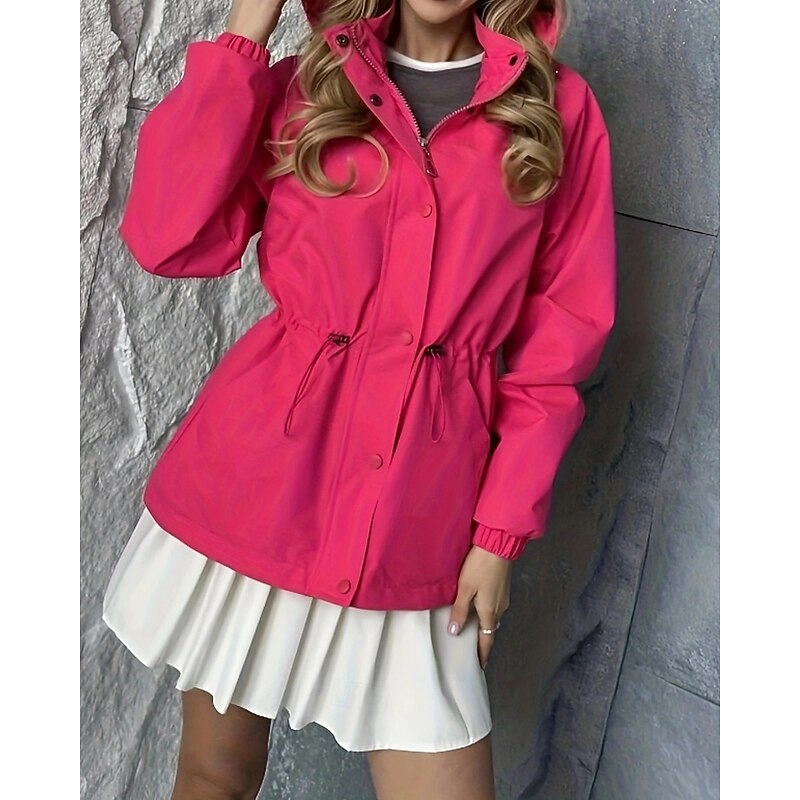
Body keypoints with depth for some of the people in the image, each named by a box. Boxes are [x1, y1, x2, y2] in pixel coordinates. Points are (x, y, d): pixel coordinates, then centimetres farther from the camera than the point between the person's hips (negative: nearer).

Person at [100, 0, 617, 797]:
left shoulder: (562, 107, 3)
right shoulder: (298, 87, 6)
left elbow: (561, 332, 2)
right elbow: (169, 238, -9)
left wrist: (502, 530, -2)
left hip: (419, 502, 0)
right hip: (257, 465, 1)